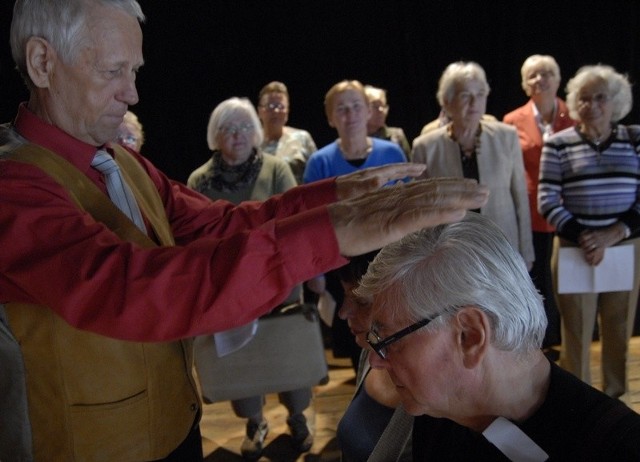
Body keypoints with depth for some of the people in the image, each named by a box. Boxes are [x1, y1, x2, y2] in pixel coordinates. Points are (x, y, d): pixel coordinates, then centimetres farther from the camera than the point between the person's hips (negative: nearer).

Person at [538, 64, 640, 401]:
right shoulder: (558, 144, -1)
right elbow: (547, 201, -4)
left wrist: (611, 235, -12)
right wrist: (583, 237, -14)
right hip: (575, 250, -1)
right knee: (576, 335, 4)